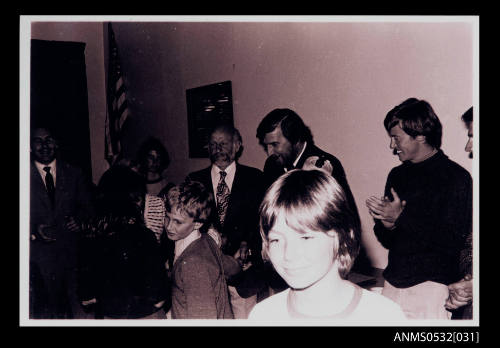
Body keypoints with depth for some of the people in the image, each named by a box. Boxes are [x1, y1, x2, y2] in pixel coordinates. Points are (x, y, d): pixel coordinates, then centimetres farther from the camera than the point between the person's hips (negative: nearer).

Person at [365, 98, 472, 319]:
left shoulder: (457, 178, -8)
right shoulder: (397, 175, 10)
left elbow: (454, 242, -17)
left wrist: (401, 217, -17)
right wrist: (386, 224, -9)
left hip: (431, 286, -5)